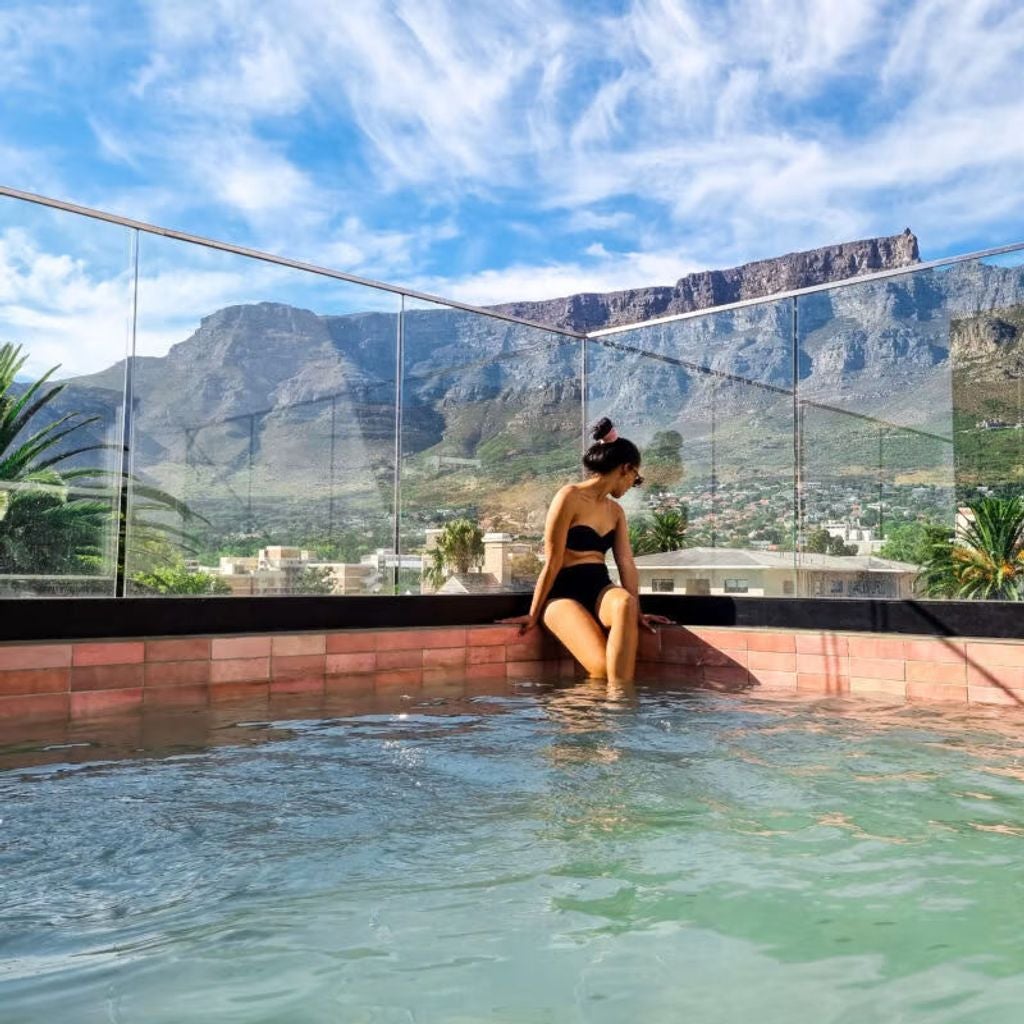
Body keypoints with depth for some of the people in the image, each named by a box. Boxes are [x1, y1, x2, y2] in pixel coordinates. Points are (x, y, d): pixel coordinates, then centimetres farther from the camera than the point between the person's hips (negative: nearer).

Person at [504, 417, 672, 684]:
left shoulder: (615, 511, 16)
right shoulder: (570, 497, -8)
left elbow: (627, 564, 8)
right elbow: (552, 562, -9)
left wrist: (636, 612, -1)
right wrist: (533, 615, -6)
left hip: (600, 589, 6)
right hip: (563, 593, -6)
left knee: (625, 602, -33)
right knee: (602, 667, -29)